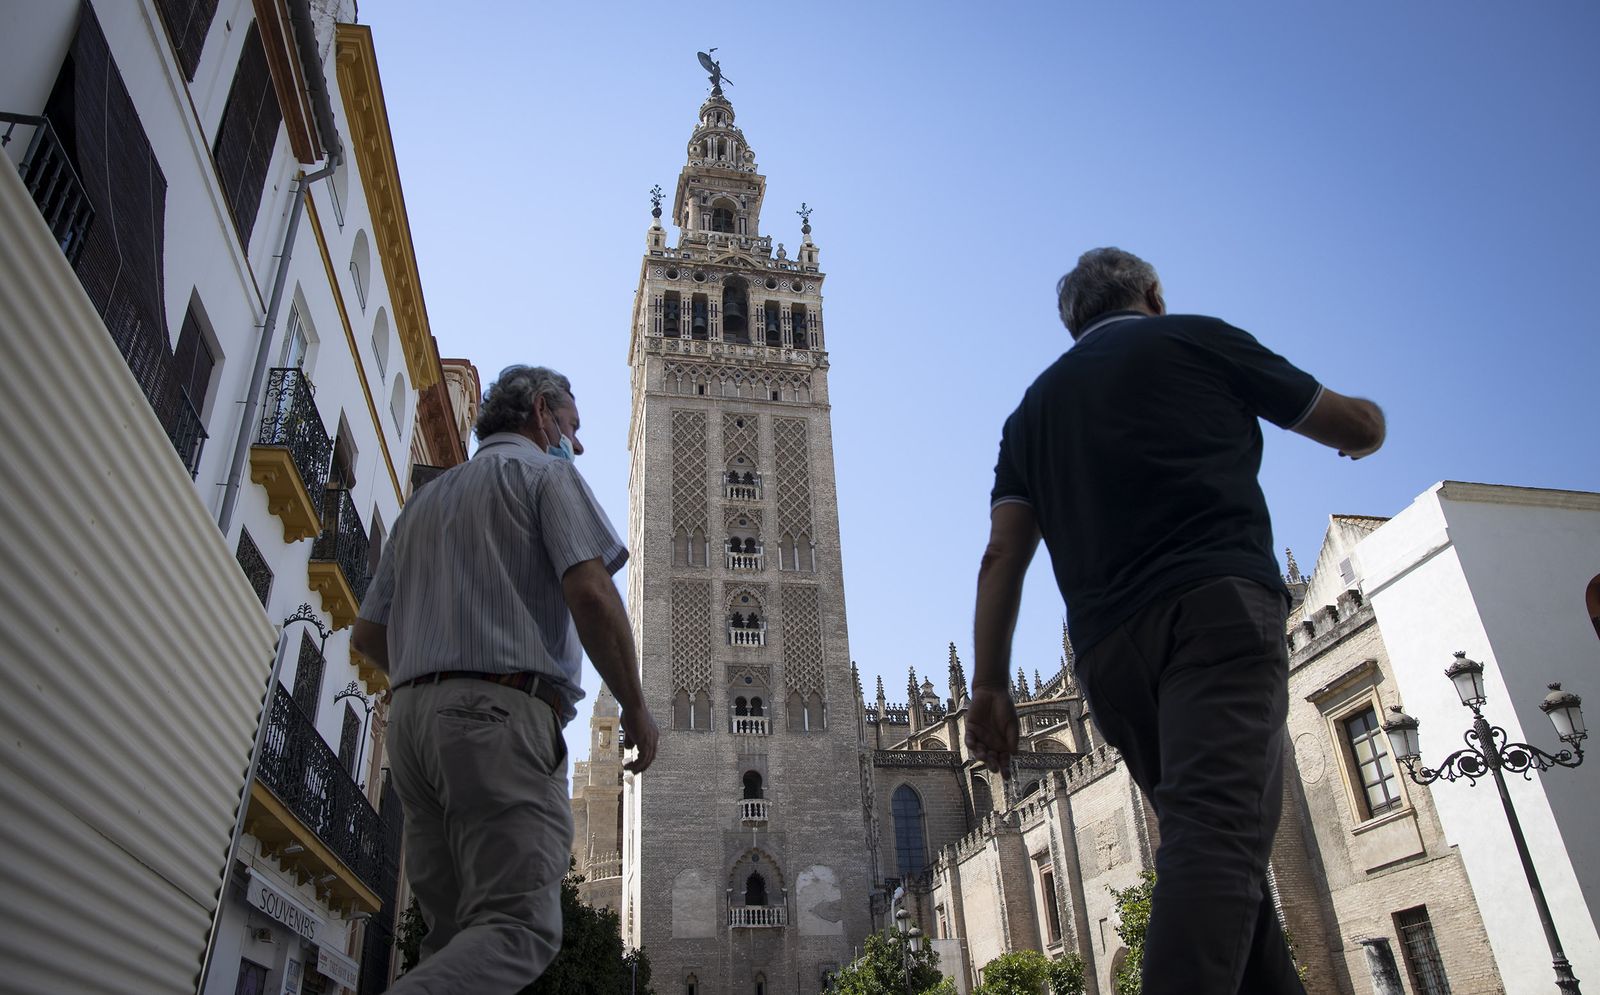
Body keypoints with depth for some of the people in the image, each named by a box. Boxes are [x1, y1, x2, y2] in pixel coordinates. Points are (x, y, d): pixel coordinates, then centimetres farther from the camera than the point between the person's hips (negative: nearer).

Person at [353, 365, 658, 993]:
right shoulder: (544, 473, 5)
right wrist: (635, 707, -2)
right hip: (502, 713, -8)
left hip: (412, 717, 8)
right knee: (519, 927, -13)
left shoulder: (423, 500, 27)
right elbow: (590, 592, -11)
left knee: (455, 936, 7)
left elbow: (368, 633, 23)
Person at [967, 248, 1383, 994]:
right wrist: (1369, 420, 46)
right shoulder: (1195, 339, 14)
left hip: (1109, 650, 5)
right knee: (1218, 832, -18)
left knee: (1213, 846, 13)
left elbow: (1001, 555, 12)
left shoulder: (1035, 405, 24)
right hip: (1216, 608, -5)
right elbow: (1357, 428, 22)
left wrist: (989, 687, 9)